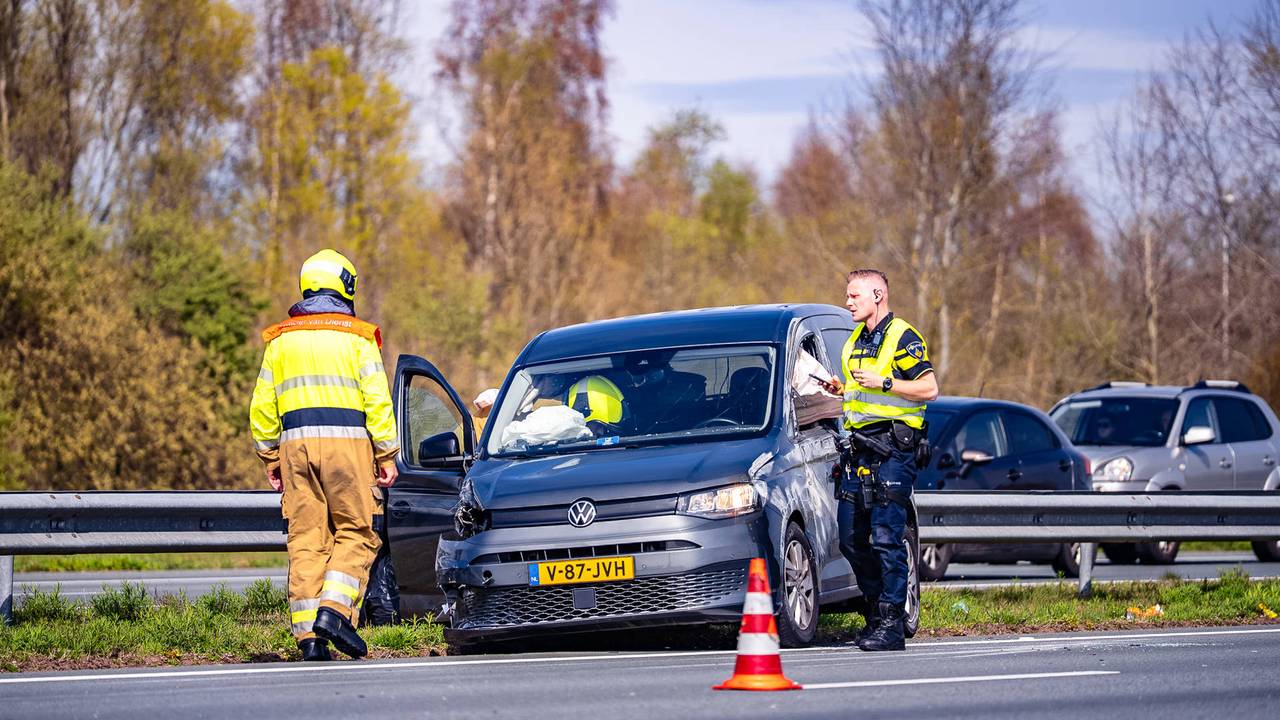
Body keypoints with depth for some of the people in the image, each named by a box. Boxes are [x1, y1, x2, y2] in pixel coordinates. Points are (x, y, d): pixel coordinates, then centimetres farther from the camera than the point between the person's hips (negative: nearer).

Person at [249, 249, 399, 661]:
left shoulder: (280, 339, 14)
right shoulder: (357, 337, 3)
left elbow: (262, 407, 13)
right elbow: (377, 402, -4)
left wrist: (271, 460, 18)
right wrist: (387, 457, 0)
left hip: (295, 442, 3)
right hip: (346, 441, -3)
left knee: (306, 541, 4)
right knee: (356, 534, 3)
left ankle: (308, 634, -1)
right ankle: (334, 610, -16)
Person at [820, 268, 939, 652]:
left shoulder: (903, 337, -6)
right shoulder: (855, 340, 19)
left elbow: (929, 388, -14)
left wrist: (883, 382, -20)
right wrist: (839, 388, 10)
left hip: (893, 448, -9)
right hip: (860, 447, 9)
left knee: (886, 537, -11)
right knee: (851, 537, 7)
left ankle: (892, 626, -10)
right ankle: (876, 611, 19)